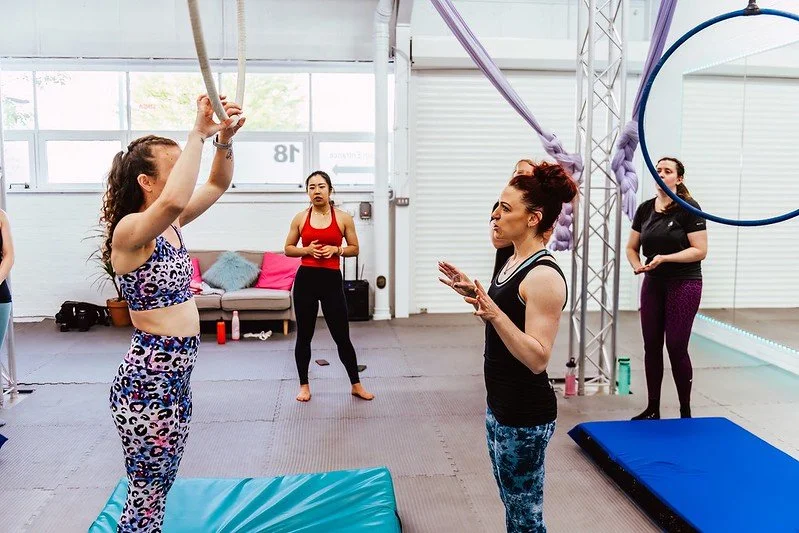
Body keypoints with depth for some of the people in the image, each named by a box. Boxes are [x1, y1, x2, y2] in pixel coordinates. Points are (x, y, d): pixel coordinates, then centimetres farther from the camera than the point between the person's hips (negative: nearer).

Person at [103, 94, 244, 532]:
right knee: (146, 496, 4)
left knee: (158, 490, 20)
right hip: (147, 379, -9)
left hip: (176, 374, 9)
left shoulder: (171, 225, 7)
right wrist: (198, 134, -30)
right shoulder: (129, 231, -17)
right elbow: (174, 200, -39)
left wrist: (224, 139, -6)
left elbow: (218, 184, 12)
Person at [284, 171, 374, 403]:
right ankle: (304, 385, 24)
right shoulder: (300, 218, 4)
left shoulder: (343, 218, 1)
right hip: (305, 279, 1)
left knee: (342, 336, 4)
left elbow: (355, 249, 8)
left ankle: (356, 385, 20)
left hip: (332, 280, -1)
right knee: (304, 335, 8)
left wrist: (336, 249, -10)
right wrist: (307, 250, -8)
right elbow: (288, 249, 11)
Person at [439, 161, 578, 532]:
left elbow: (537, 358, -26)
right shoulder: (514, 262, 6)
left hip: (525, 415, -9)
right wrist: (475, 295, 5)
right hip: (500, 405, 9)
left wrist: (494, 314, -34)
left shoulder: (544, 276, -22)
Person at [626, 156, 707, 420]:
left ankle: (685, 412, 14)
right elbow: (632, 247, 13)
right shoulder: (645, 209, 7)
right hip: (653, 283, 5)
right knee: (651, 345, 8)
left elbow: (699, 251, -13)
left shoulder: (688, 208, -9)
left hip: (684, 284, -5)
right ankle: (652, 409, 20)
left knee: (676, 347, -3)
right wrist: (637, 265, -7)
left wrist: (665, 258, -22)